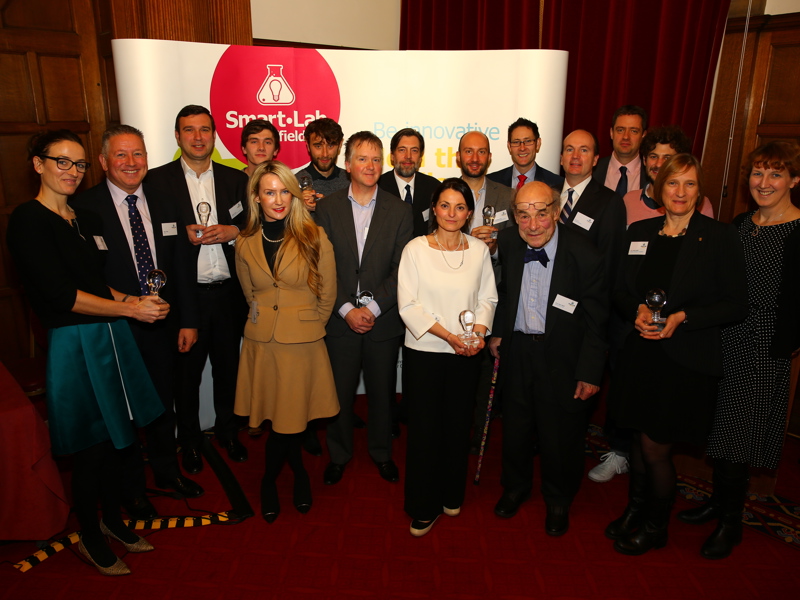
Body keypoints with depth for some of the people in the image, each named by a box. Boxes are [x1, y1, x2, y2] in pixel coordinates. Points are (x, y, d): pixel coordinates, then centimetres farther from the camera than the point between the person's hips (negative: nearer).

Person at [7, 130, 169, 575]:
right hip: (75, 343, -7)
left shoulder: (86, 219, 12)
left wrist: (126, 299, 0)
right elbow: (61, 295, -18)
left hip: (112, 336, 7)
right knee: (92, 447, 7)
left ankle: (113, 518, 38)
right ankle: (91, 539, 30)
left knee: (118, 438, 16)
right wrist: (132, 309, -16)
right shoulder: (28, 220, -11)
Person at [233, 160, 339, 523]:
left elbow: (327, 296, 2)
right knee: (283, 422, 8)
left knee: (289, 421, 4)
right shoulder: (246, 243, 2)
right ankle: (299, 473, 36)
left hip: (302, 344, -2)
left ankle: (269, 480, 34)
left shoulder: (315, 238, -7)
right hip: (261, 342, 2)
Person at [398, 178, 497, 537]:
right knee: (423, 429, 5)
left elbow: (488, 298, 7)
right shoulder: (415, 249, -6)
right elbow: (408, 305, -10)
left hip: (466, 355, 3)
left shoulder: (479, 250, 2)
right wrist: (448, 335, -17)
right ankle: (423, 508, 24)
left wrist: (478, 332, -12)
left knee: (458, 425, 13)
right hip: (424, 352, -2)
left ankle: (452, 495, 36)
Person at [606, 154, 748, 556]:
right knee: (640, 438, 15)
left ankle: (655, 527, 29)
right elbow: (620, 292, 10)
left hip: (686, 360, -4)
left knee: (655, 447, 3)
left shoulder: (721, 238, -6)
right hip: (640, 353, 4)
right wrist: (637, 311, -11)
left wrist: (682, 318, -19)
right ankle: (635, 510, 39)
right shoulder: (639, 232, 5)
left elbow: (736, 306, -7)